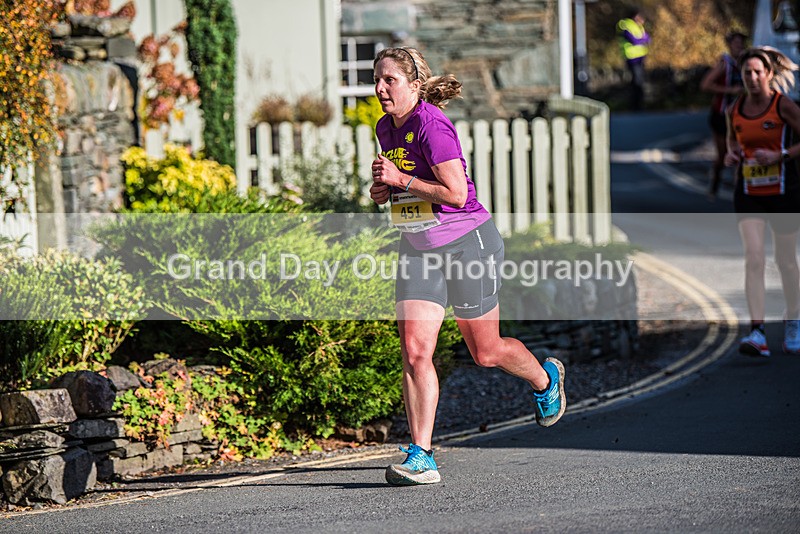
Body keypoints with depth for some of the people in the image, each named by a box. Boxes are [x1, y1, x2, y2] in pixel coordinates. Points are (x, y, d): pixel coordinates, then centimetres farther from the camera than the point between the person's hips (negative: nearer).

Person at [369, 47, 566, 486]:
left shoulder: (431, 125, -20)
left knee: (485, 353, 8)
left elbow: (456, 192, -25)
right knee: (414, 351, -9)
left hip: (467, 242, -7)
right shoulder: (385, 128, 6)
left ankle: (545, 378, 40)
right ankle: (420, 457, -10)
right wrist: (384, 190, 3)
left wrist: (400, 180, -23)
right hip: (418, 249, 7)